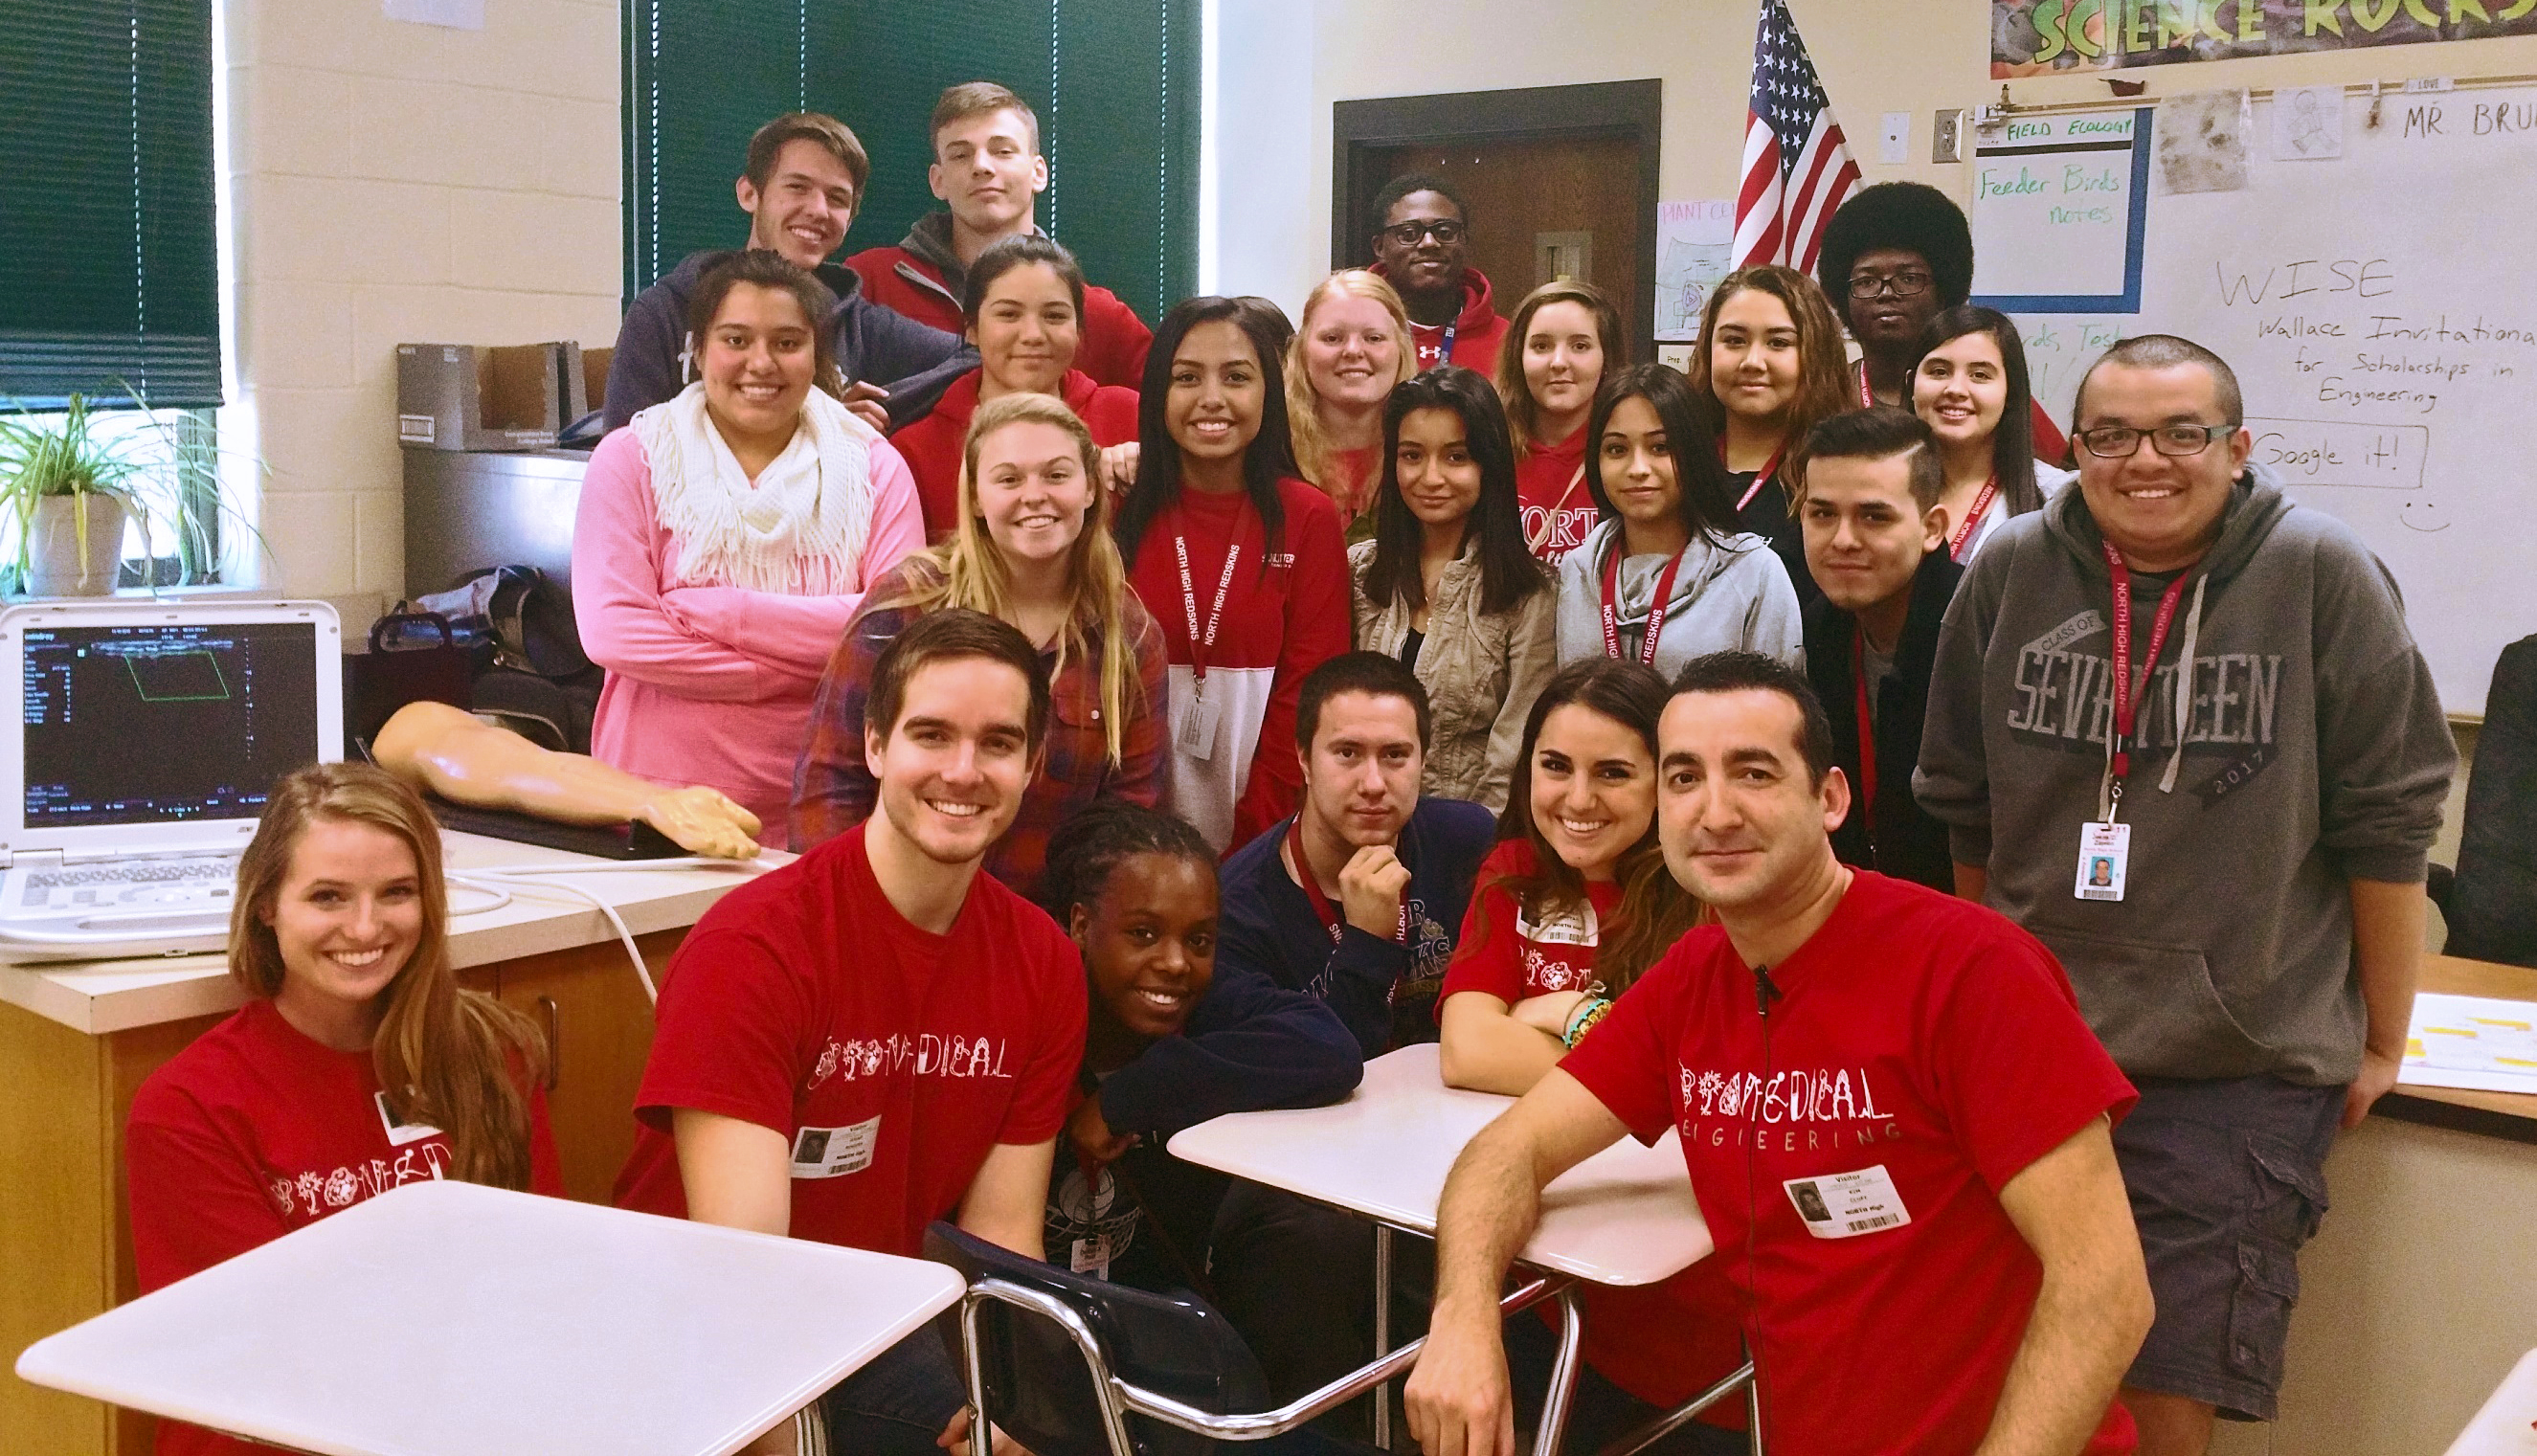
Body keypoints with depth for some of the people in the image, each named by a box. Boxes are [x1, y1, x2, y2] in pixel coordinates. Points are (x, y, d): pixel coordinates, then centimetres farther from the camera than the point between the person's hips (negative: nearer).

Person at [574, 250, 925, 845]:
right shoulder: (632, 459, 1)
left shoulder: (875, 467, 5)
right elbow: (612, 630, -11)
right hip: (659, 801, -1)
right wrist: (812, 664, -11)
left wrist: (717, 610, -14)